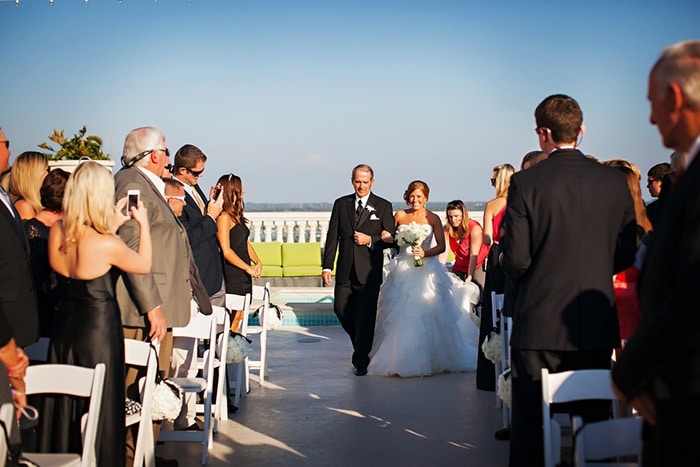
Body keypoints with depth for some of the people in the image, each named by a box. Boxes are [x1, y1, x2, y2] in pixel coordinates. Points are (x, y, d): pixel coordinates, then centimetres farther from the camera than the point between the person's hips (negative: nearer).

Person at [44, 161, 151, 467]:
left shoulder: (56, 232, -6)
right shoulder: (107, 245, -22)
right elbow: (144, 265, -4)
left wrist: (112, 226, 10)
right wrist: (143, 223, 6)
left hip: (64, 325, 6)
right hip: (99, 328, -6)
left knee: (63, 405, 18)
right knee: (99, 407, 8)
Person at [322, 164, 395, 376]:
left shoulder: (383, 206, 2)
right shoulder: (341, 204, 9)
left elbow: (391, 238, 2)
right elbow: (332, 237, 7)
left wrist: (370, 240, -15)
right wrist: (327, 266, 1)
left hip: (369, 271, -3)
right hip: (345, 271, 3)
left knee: (365, 316, -3)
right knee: (341, 309, 5)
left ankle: (361, 360, 8)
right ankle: (361, 345, 31)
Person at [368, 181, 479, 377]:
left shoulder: (432, 218, -1)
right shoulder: (400, 215, 6)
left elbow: (441, 246, -5)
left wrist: (425, 253, -19)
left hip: (425, 270, -2)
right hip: (402, 270, 2)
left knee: (428, 314, -5)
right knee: (400, 315, 3)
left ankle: (432, 359, 7)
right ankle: (400, 359, 14)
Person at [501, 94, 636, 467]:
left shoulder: (525, 184, -10)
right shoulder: (616, 183, -1)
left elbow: (515, 260, -11)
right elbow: (626, 256, 4)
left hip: (538, 324, -3)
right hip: (597, 326, 3)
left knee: (529, 431, 5)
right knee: (593, 423, 12)